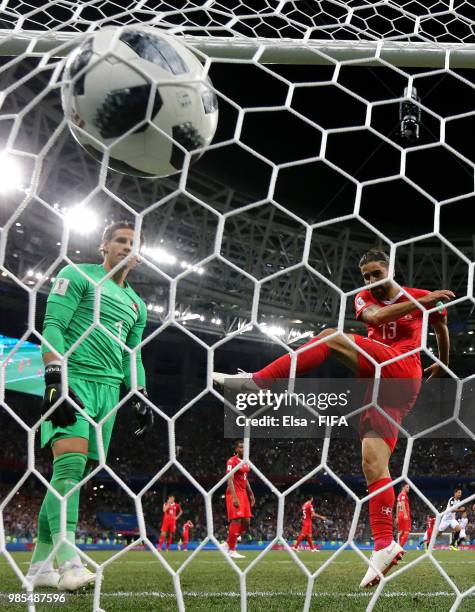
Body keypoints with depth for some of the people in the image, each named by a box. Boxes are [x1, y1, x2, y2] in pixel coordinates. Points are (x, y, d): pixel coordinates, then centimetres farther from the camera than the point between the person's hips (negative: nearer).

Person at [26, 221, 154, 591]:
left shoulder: (136, 304, 24)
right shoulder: (79, 276, 5)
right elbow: (53, 326, -6)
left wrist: (140, 397, 11)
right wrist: (56, 379, -17)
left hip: (108, 389, 6)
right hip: (74, 378, -6)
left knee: (76, 472, 3)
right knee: (70, 464, -21)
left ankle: (41, 564, 8)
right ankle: (68, 561, -29)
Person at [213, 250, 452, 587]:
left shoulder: (424, 298, 14)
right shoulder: (365, 299, 21)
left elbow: (442, 330, 32)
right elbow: (376, 316, -4)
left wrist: (443, 365, 43)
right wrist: (423, 302, -8)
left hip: (401, 371, -5)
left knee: (332, 338, -22)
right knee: (373, 462, -8)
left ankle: (258, 381, -24)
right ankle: (384, 546, -8)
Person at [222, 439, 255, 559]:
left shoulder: (245, 462, 16)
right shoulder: (232, 461, -11)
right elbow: (230, 480, -18)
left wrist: (251, 494, 19)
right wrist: (234, 497, -25)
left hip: (243, 494, 9)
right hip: (234, 494, -9)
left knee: (246, 522, 7)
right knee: (236, 520, -10)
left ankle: (228, 544, 18)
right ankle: (232, 550, 0)